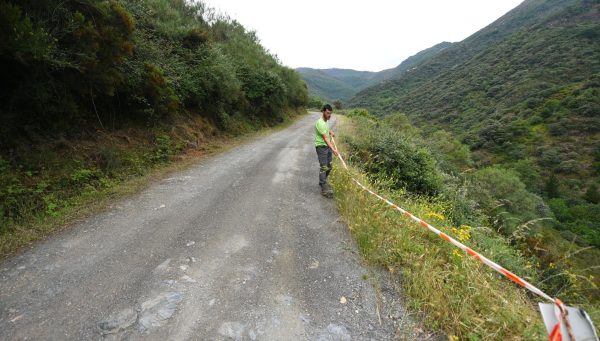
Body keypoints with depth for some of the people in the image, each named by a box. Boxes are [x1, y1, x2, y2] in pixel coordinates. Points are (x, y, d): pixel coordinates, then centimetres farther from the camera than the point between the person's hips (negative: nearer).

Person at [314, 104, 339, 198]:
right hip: (321, 147, -9)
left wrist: (330, 132, 9)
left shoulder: (326, 121, 11)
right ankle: (324, 188, -5)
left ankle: (322, 182, 33)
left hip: (328, 146, 9)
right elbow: (325, 138, -26)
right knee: (323, 167, -9)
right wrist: (333, 149, -33)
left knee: (329, 167, 15)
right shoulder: (320, 123, -19)